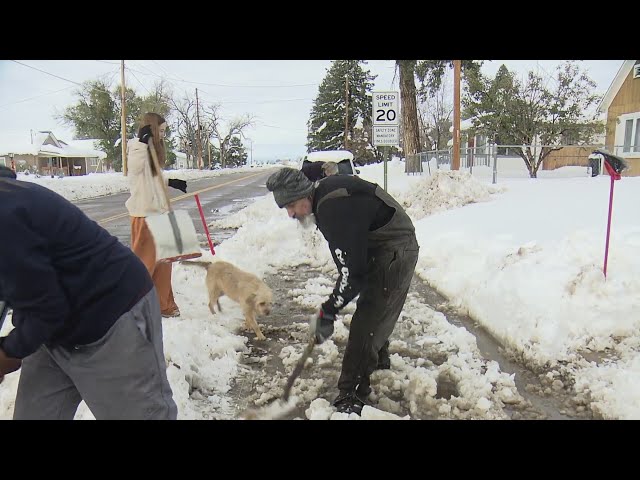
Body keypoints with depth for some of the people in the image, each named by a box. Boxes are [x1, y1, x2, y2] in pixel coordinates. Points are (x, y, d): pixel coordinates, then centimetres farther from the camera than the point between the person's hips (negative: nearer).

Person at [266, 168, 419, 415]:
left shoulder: (334, 209, -31)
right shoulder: (324, 191, 0)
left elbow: (352, 271, -28)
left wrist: (328, 311, -18)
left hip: (395, 254, -10)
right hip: (383, 250, 10)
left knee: (365, 324, -9)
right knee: (373, 310, 26)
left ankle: (351, 397, 2)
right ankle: (379, 359, 50)